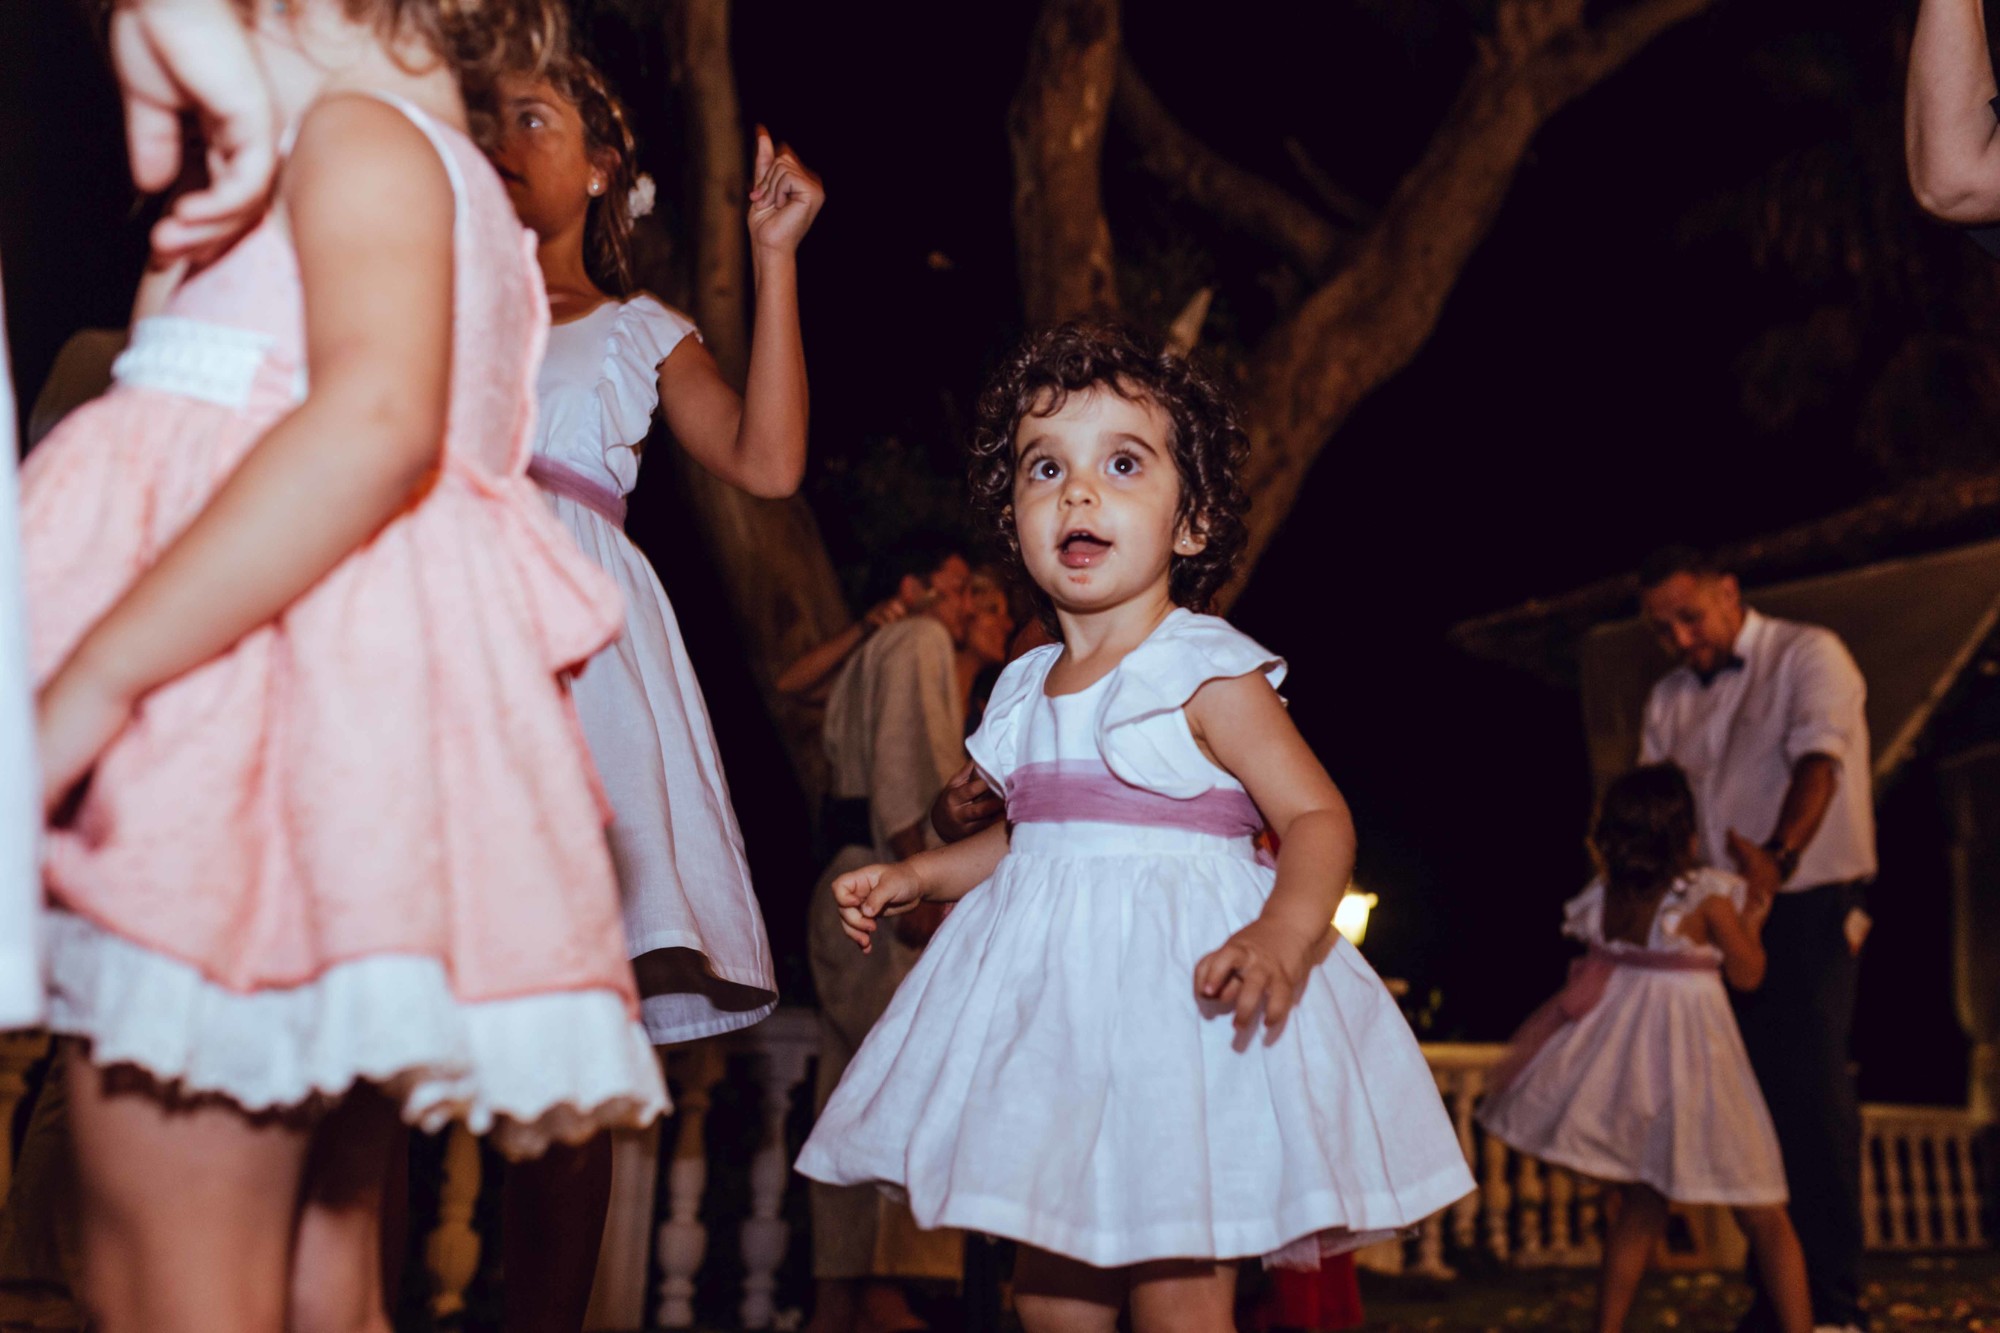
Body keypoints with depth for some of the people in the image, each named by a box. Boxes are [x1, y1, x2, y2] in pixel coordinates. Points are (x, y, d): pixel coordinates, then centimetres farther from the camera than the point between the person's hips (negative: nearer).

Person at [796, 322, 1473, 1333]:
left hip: (1178, 998, -6)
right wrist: (913, 878, 17)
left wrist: (1283, 934, -30)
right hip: (1053, 1013, 7)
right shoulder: (1028, 691, 11)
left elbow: (1318, 815, -13)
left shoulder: (1208, 674, -9)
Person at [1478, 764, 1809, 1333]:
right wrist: (1758, 899, 9)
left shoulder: (1604, 896, -2)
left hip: (1615, 1060, 5)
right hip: (1688, 1061, -5)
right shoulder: (1708, 899, -13)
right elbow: (1748, 973, -2)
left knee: (1639, 1209, 20)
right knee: (1763, 1217, 5)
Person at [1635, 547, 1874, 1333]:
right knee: (1755, 1100, 8)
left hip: (1810, 907, -6)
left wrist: (1780, 854, -38)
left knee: (1812, 1093, -10)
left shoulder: (1808, 656, -5)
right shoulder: (1670, 698, 13)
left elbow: (1817, 761, -21)